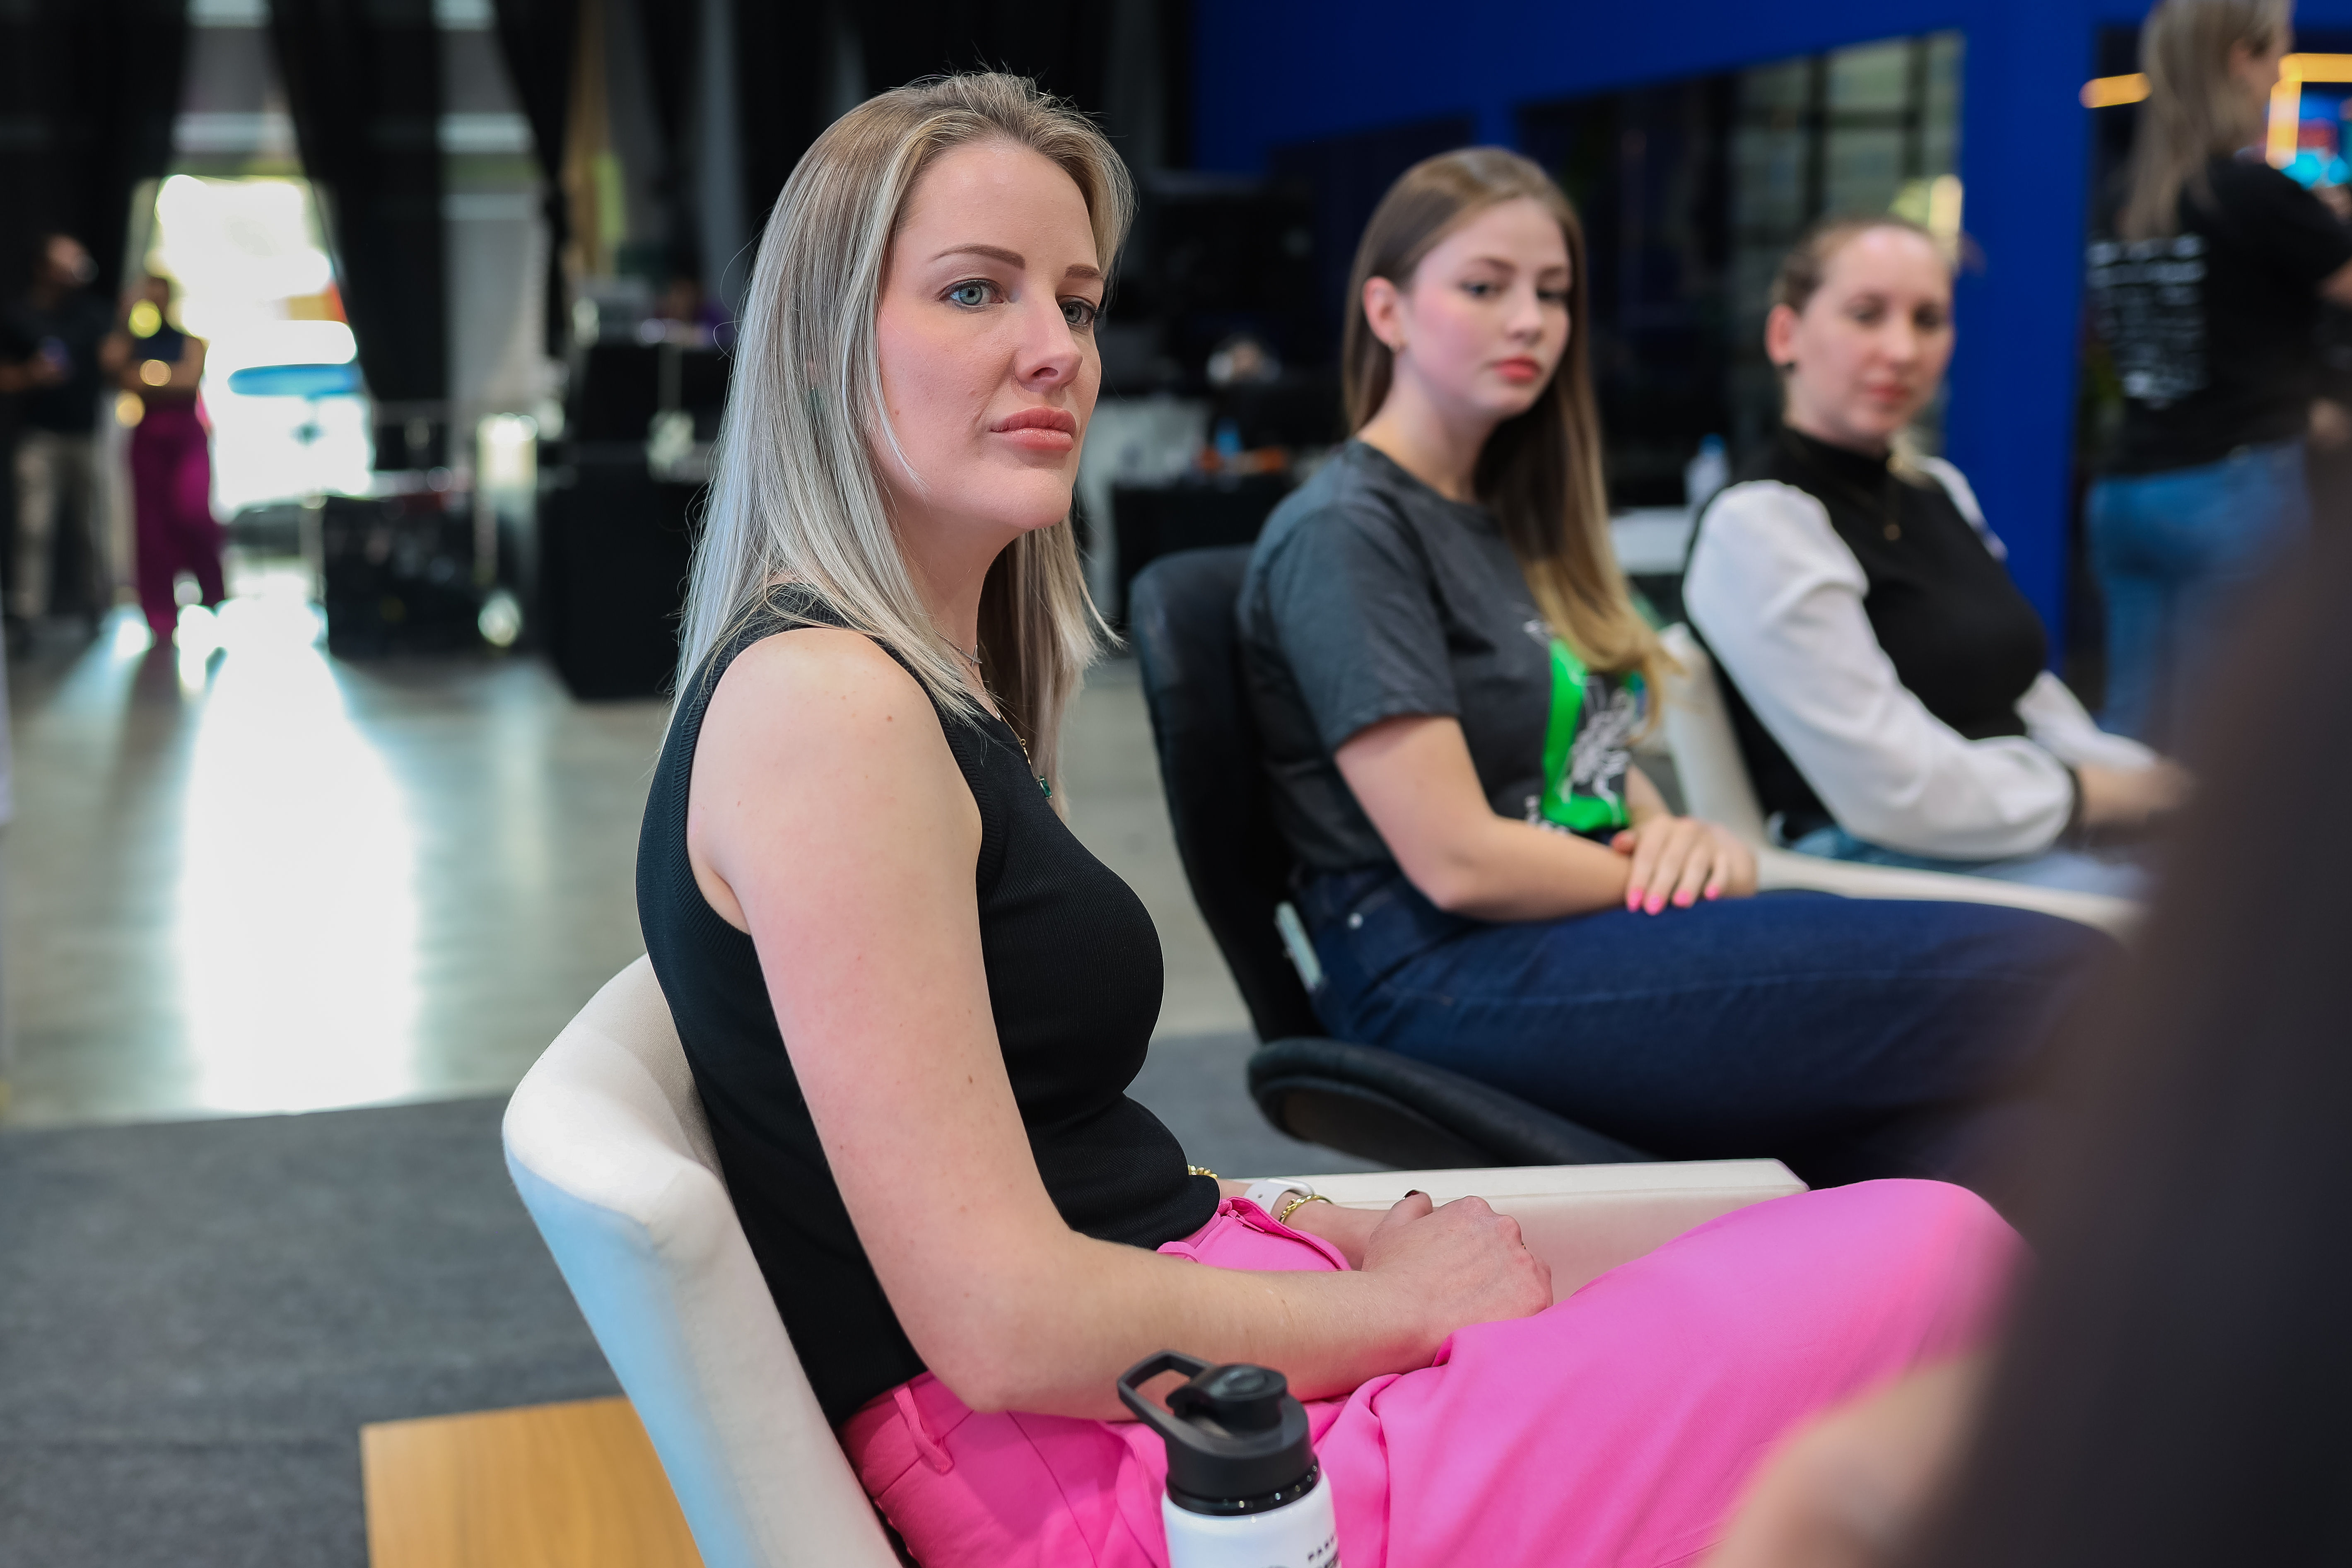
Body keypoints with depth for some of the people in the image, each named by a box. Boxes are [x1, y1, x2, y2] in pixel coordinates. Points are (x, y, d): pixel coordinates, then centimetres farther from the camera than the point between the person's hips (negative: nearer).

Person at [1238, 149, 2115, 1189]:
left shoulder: (1506, 518, 23)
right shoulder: (1341, 533, -5)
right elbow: (1455, 859, -13)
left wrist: (1683, 839, -1)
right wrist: (1689, 877, -3)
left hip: (1588, 935, 8)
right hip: (1454, 977, -8)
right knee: (2046, 979, -22)